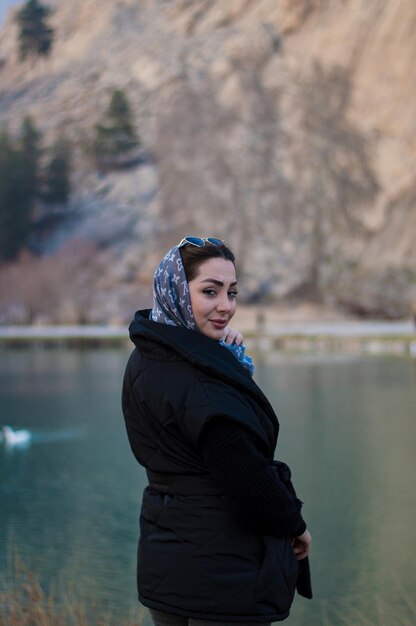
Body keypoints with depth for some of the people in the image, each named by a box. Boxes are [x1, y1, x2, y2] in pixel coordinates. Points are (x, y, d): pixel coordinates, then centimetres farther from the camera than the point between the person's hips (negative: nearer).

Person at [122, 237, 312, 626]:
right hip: (224, 575, -9)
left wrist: (230, 357, -1)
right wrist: (295, 524, -9)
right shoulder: (197, 378, -25)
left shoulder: (146, 359, 4)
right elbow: (248, 476, -27)